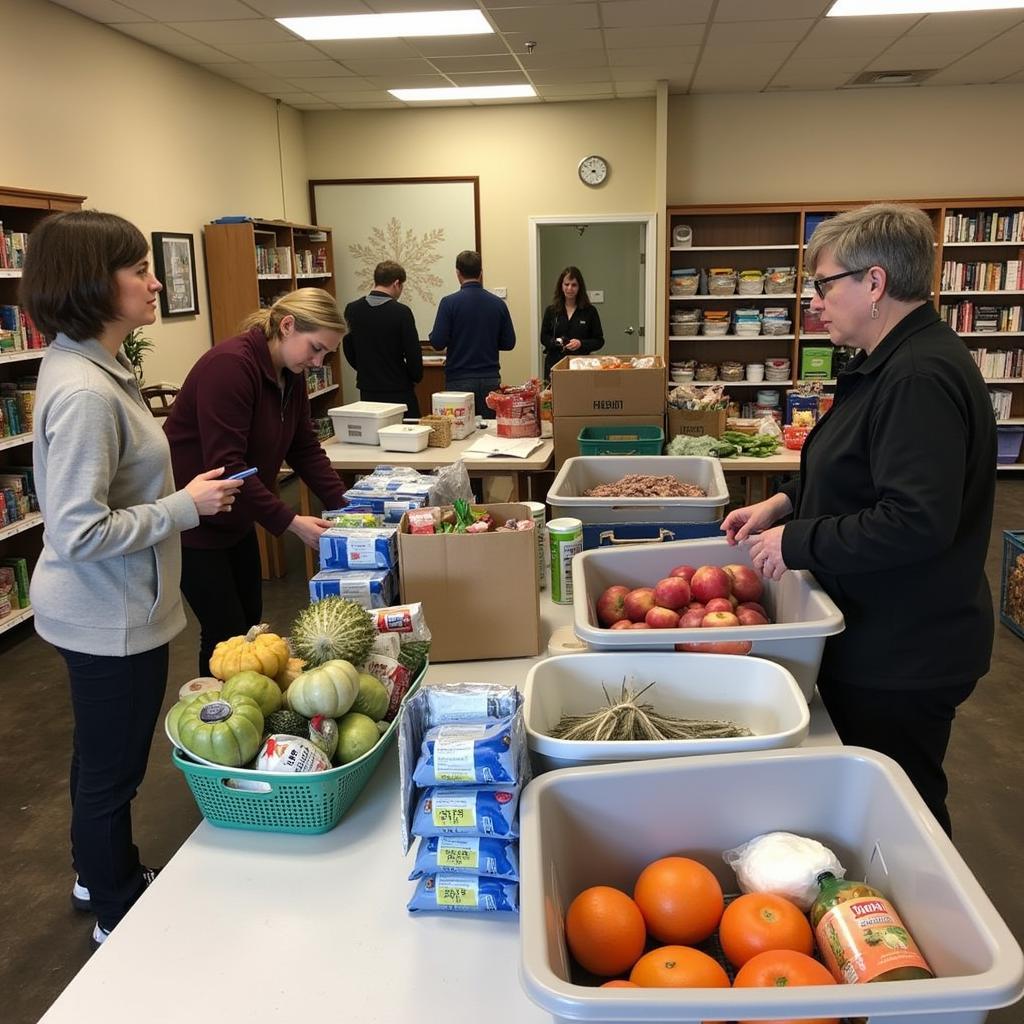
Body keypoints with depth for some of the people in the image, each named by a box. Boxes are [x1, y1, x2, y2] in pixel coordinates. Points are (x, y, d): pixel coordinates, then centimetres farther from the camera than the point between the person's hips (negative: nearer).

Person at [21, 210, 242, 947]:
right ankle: (120, 916, 32)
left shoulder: (88, 368, 4)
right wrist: (186, 506, -21)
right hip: (111, 618, -10)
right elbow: (80, 533, -29)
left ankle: (101, 875, 48)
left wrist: (177, 495, 14)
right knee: (113, 767, 10)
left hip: (107, 610, 10)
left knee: (101, 756, 26)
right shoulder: (84, 393, -27)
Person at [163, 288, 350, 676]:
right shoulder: (230, 365, -26)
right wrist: (290, 522, -30)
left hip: (235, 517, 9)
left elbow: (304, 448, 4)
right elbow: (226, 464, -30)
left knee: (250, 621, 14)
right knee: (226, 632, -2)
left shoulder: (291, 375, 2)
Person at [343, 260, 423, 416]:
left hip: (367, 391, 5)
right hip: (398, 391, -5)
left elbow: (348, 350, 9)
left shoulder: (352, 310, 1)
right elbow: (413, 353, -12)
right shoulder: (401, 312, -13)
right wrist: (416, 377, 7)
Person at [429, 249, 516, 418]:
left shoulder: (449, 302, -8)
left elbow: (438, 343, -11)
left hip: (459, 380, -3)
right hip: (491, 379, 3)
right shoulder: (497, 303, 2)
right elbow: (509, 343, 6)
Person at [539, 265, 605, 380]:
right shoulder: (551, 310, 7)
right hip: (554, 363, 1)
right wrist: (555, 342, -11)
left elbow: (599, 340, 3)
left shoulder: (590, 311, 2)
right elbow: (544, 337, 11)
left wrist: (581, 344, -15)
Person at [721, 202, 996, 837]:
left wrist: (797, 542, -21)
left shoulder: (921, 376, -24)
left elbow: (915, 521, -31)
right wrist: (786, 504, 8)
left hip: (902, 659, -10)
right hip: (879, 640, 10)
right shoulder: (892, 363, 11)